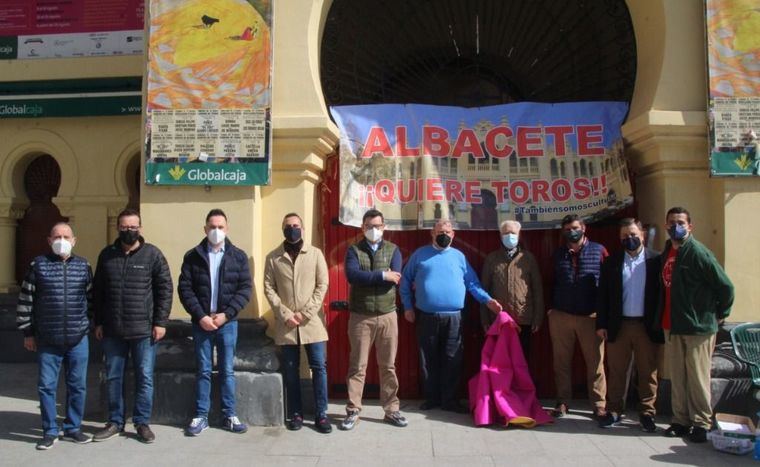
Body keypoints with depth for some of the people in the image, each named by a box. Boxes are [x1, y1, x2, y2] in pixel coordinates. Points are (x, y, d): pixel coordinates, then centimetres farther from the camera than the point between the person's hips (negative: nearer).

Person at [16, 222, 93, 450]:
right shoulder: (38, 265, -1)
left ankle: (73, 427, 22)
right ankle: (50, 431, 19)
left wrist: (90, 325, 9)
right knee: (46, 386, 5)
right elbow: (25, 300, 3)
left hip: (78, 339, 1)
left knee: (77, 386, 8)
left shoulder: (83, 266, 4)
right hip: (47, 340, -1)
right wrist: (28, 332, 3)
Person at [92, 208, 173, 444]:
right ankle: (115, 422, 27)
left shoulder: (152, 254, -3)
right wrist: (98, 322, 8)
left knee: (144, 378, 5)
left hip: (144, 329, -3)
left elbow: (165, 289, -3)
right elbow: (97, 291, 12)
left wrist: (160, 322, -8)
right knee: (113, 377, 12)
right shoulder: (106, 255, 7)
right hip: (112, 330, 3)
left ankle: (142, 422, 18)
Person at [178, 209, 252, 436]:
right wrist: (200, 316, -11)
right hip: (201, 322, 0)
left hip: (227, 322, 0)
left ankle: (229, 415, 16)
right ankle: (201, 416, 17)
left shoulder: (238, 256, 2)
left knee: (227, 371, 7)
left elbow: (245, 288, -1)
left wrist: (226, 314, -10)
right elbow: (184, 289, -1)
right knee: (203, 371, 7)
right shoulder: (193, 256, 2)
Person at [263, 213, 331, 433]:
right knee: (290, 370, 8)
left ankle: (321, 414, 10)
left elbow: (322, 285, -2)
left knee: (319, 367, 0)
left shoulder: (315, 254, 2)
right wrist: (285, 314, -10)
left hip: (312, 321, 0)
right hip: (286, 323, 1)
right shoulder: (273, 257, 4)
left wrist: (306, 313, -10)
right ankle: (295, 414, 19)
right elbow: (269, 288, 0)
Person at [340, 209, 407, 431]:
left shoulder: (393, 250, 6)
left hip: (387, 315, 1)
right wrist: (381, 275, -19)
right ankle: (353, 411, 13)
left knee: (388, 365, 9)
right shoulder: (353, 250, 2)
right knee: (357, 365, 4)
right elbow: (352, 275, -18)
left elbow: (394, 278, -11)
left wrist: (366, 277, -12)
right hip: (360, 317, -1)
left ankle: (391, 410, 20)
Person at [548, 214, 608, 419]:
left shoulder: (598, 251, 2)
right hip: (560, 316, 3)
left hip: (591, 316, -2)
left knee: (595, 362, 2)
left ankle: (599, 404, 11)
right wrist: (551, 307, 6)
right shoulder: (558, 254, 11)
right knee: (561, 361, 7)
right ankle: (562, 401, 17)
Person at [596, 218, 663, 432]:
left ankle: (647, 413, 19)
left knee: (648, 372, 7)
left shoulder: (656, 260, 1)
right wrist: (601, 324, 1)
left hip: (648, 326, -1)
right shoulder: (611, 262, 6)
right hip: (618, 325, 2)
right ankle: (614, 410, 19)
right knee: (615, 371, 8)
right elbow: (602, 294, 5)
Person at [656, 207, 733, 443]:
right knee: (677, 377, 12)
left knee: (698, 378, 2)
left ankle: (701, 423, 14)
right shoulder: (667, 252, 10)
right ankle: (681, 421, 22)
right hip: (672, 326, 7)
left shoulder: (698, 253, -12)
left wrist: (719, 314, -2)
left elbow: (725, 286, -12)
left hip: (698, 326, -7)